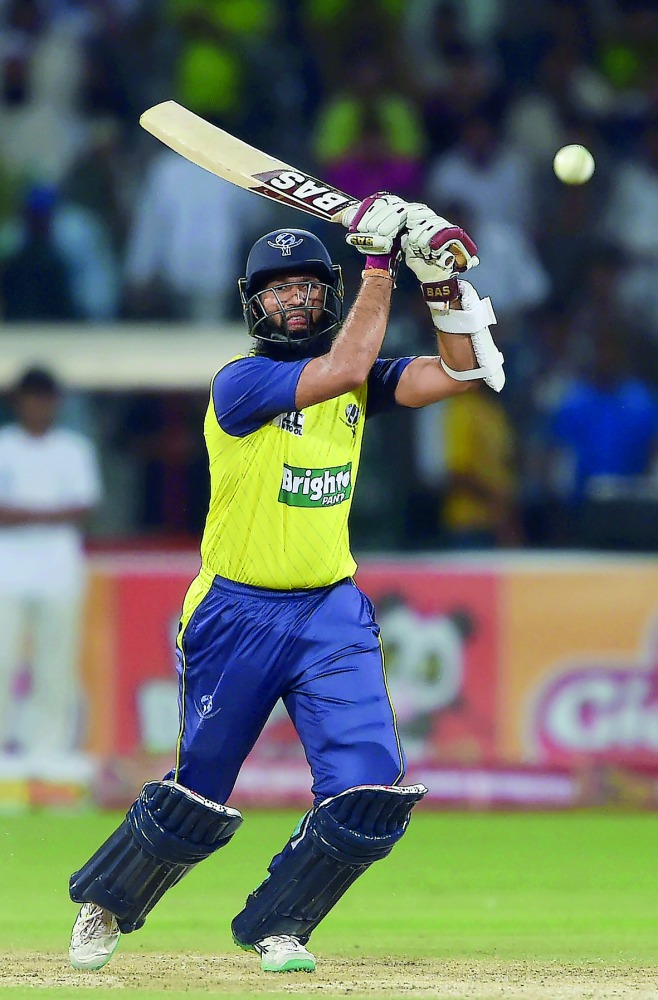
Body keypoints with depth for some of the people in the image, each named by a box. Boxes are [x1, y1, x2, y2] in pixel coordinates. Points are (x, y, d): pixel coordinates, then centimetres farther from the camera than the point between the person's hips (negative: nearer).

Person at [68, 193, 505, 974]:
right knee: (198, 798, 4)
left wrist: (441, 280, -14)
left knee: (369, 788, -11)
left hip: (332, 613, 5)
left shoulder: (354, 382, 7)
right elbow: (343, 369, -26)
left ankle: (274, 927, 9)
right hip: (237, 615, -5)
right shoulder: (240, 383, -13)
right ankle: (105, 906, 31)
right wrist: (380, 265, -22)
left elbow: (457, 373, -1)